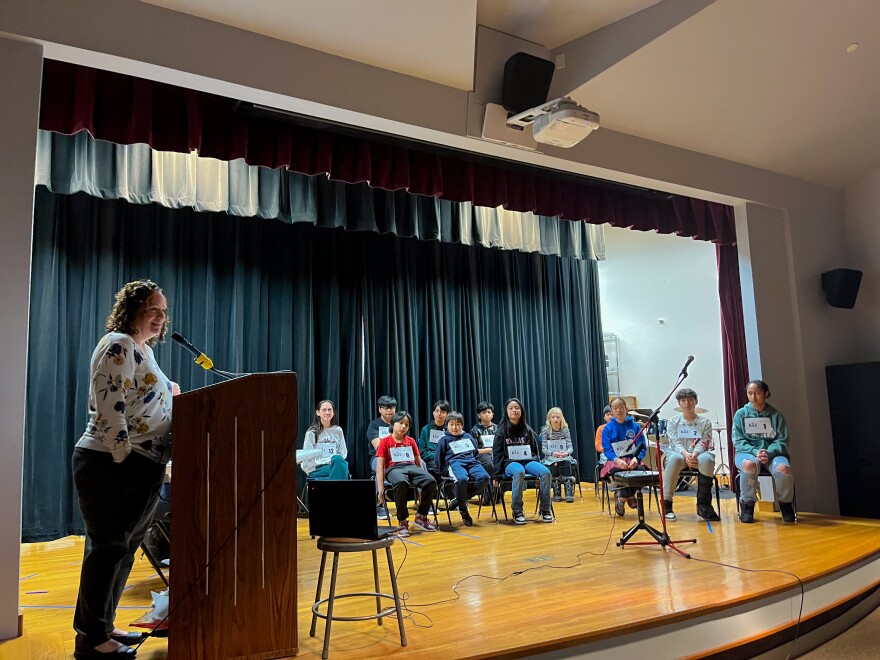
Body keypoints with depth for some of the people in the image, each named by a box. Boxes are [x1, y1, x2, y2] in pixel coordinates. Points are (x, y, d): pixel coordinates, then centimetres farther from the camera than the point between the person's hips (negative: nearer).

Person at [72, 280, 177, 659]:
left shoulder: (143, 350, 18)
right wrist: (124, 460, -20)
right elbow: (111, 410, -20)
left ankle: (101, 627, 27)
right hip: (112, 465, -10)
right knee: (108, 549, -2)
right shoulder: (118, 345, -12)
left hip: (141, 468, 10)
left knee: (123, 549, 15)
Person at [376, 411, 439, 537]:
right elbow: (380, 466, 1)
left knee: (431, 481, -26)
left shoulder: (411, 441, 22)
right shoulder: (385, 441, 8)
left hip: (412, 467, 4)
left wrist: (424, 477, 13)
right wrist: (380, 489, -8)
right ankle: (402, 521, -25)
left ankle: (421, 517, -7)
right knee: (401, 483, -41)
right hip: (394, 468, -4)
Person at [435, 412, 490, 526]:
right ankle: (463, 509, -18)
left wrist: (475, 462, 14)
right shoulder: (444, 439, 17)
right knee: (462, 479, -40)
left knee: (484, 477, -30)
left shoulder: (468, 437, 27)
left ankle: (461, 499, -12)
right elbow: (439, 458, 15)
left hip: (471, 462, 4)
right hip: (454, 463, -4)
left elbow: (476, 452, 29)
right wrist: (444, 471, 6)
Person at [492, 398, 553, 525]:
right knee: (519, 472, -39)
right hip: (510, 463, -3)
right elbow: (497, 453, 2)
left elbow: (534, 450, 19)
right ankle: (517, 512, -31)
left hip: (528, 461, 4)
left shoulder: (527, 429, 13)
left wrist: (536, 467, 5)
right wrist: (496, 475, -4)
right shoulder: (502, 430, 4)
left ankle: (545, 510, -17)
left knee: (545, 472, -28)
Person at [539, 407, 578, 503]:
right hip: (550, 458, -1)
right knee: (554, 465, -32)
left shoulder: (565, 430, 2)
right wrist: (553, 453, -27)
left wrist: (567, 453, -28)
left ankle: (569, 493, -28)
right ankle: (557, 493, -22)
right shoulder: (545, 431, -3)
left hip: (564, 457, 1)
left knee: (567, 464, -31)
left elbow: (570, 447, -4)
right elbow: (544, 449, -7)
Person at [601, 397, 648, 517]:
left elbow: (642, 447, 1)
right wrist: (617, 460, -24)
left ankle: (623, 497, -4)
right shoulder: (608, 428, 4)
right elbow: (607, 450, -3)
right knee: (616, 471, -35)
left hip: (632, 459, 1)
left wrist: (636, 458, -20)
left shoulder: (634, 426, 5)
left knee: (640, 469, -32)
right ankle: (629, 496, -4)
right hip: (615, 460, -1)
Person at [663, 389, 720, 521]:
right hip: (678, 453, -1)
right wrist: (686, 454, -25)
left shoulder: (705, 422, 12)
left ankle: (704, 505, -24)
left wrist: (694, 454, -25)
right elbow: (676, 443, -3)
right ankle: (666, 504, -32)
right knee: (675, 458, -38)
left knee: (707, 459, -36)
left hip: (697, 455, 1)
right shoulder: (672, 422, 11)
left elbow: (703, 443, -2)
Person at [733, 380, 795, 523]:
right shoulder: (741, 414, 7)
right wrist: (755, 452, -16)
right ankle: (747, 505, -19)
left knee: (783, 467, -34)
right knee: (749, 464, -38)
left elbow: (782, 440, 5)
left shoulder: (776, 415, 9)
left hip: (772, 454, 1)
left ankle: (785, 504, -5)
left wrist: (769, 453, -16)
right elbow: (738, 441, 2)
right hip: (747, 453, -1)